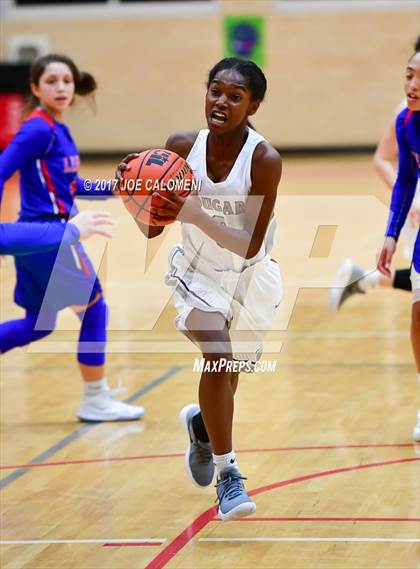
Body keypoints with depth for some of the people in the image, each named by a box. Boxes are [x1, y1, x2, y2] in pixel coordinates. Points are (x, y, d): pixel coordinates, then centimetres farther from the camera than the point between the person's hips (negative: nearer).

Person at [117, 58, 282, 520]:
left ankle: (201, 423, 53)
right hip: (197, 275, 0)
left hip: (250, 280, 0)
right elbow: (151, 229, -9)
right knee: (218, 356, -26)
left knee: (225, 376, 16)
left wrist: (195, 214, -41)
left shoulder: (265, 160, -24)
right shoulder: (181, 147, -15)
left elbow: (250, 244, -28)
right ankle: (227, 474, -14)